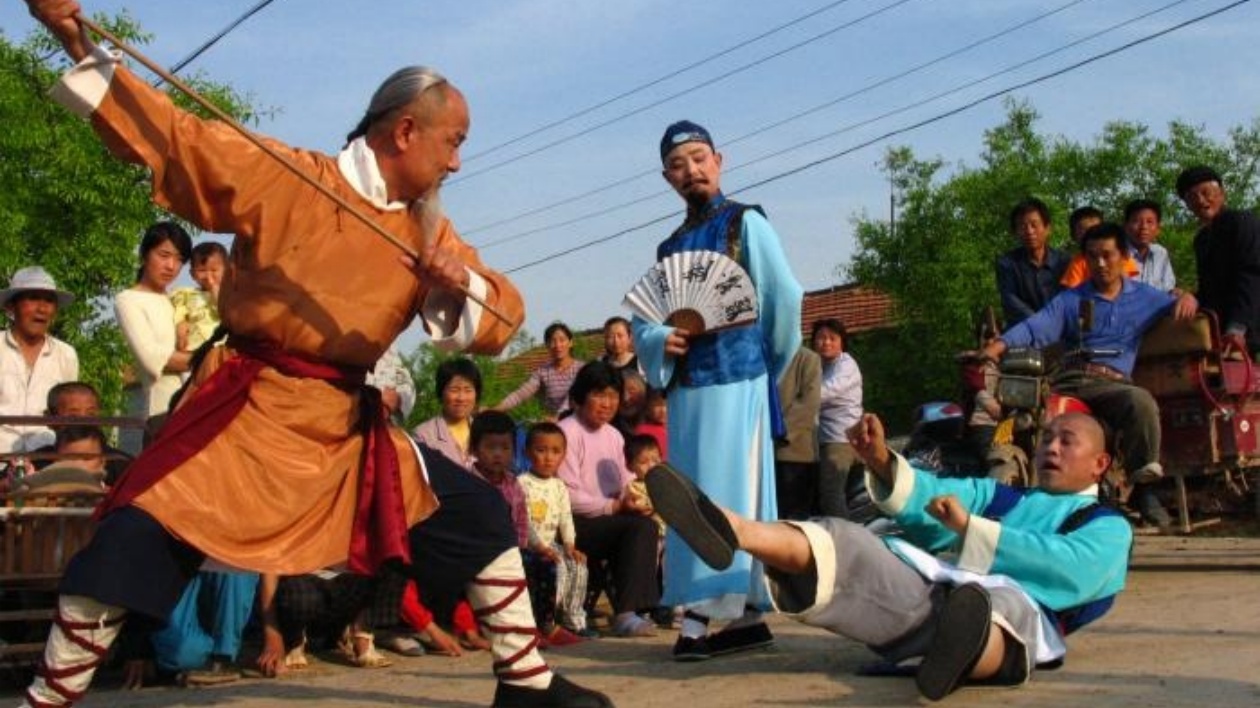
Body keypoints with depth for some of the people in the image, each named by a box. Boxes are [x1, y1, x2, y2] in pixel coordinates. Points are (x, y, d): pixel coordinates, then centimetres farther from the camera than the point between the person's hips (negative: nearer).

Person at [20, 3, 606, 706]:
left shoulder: (428, 230, 7)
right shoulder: (282, 176, -7)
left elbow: (502, 315, 3)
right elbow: (166, 132, -7)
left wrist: (460, 285, -20)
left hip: (348, 425, 5)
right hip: (247, 412, -4)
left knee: (477, 515, 2)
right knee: (134, 543, -14)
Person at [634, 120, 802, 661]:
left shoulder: (745, 223, 3)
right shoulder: (670, 247, 20)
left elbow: (785, 299, -3)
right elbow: (642, 319, 15)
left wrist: (771, 361, 6)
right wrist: (661, 342, -6)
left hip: (737, 378, -6)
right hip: (685, 385, 6)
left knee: (730, 492, -8)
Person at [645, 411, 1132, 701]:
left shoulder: (1106, 526, 21)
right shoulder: (1001, 497, 36)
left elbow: (1072, 573, -3)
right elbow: (933, 497, 17)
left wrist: (971, 527, -7)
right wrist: (883, 463, -4)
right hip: (930, 589, 5)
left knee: (1000, 608, -40)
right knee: (842, 545, -19)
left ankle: (965, 650, -76)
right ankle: (731, 529, -47)